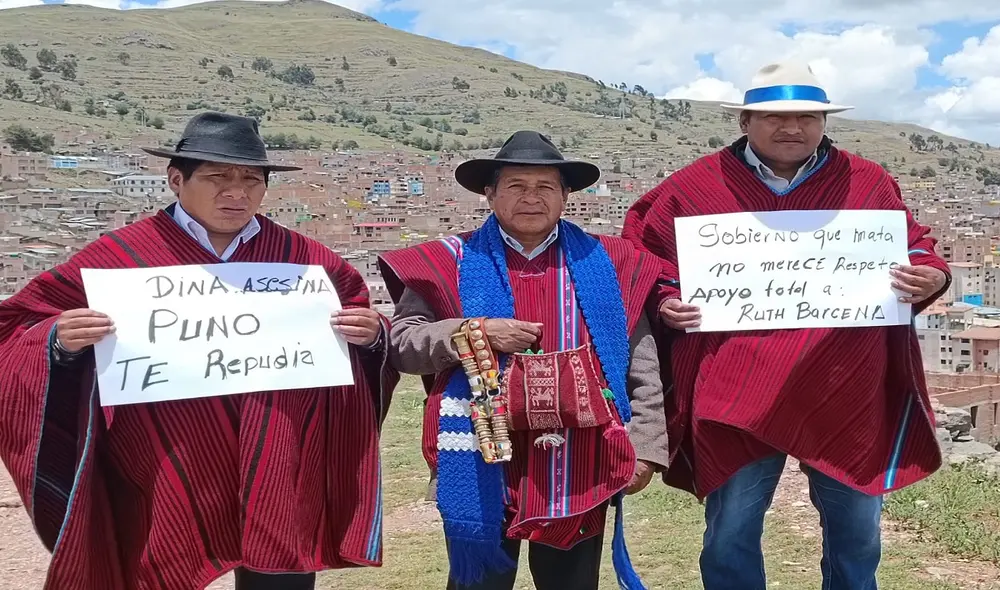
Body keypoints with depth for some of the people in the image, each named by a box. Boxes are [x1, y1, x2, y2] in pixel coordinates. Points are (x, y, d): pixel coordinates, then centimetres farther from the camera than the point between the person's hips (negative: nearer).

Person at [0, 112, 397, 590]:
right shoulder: (119, 255, -1)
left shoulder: (303, 259, 6)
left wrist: (371, 335, -8)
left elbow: (362, 327, 14)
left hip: (278, 488, 2)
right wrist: (59, 341, -20)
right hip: (165, 493, -2)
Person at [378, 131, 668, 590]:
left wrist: (645, 446, 0)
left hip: (579, 468, 2)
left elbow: (641, 366, 6)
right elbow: (400, 344, -1)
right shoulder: (451, 262, 2)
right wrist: (472, 334, -14)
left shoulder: (609, 263, 6)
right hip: (482, 465, -1)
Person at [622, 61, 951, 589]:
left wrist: (931, 277, -6)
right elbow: (648, 261, 9)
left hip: (847, 392, 2)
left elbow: (914, 248, 15)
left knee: (857, 534, 18)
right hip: (738, 393, -1)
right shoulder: (695, 186, 0)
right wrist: (667, 304, -9)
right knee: (730, 538, 10)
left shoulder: (868, 184, 6)